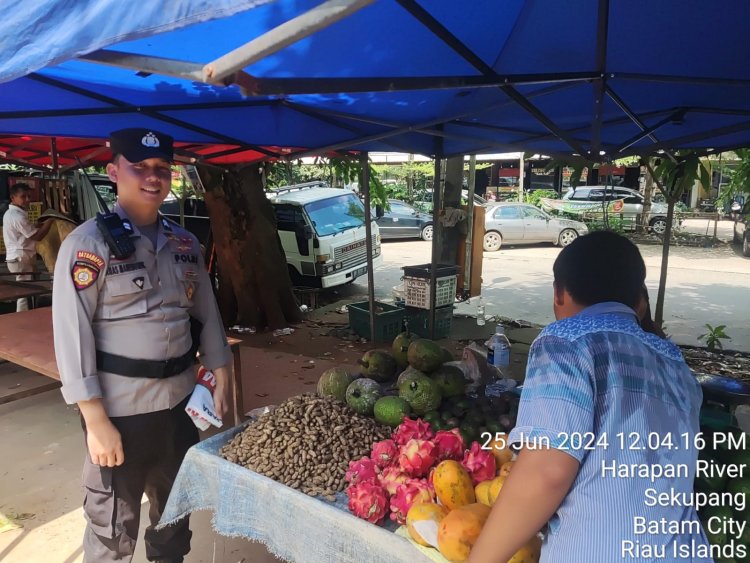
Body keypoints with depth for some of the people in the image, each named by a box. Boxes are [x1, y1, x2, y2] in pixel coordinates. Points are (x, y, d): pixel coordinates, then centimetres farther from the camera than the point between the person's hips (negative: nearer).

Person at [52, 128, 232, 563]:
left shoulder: (185, 242, 4)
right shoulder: (87, 243, -12)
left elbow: (206, 314, 9)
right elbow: (71, 334, -14)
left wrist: (222, 379, 6)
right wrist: (96, 420, -16)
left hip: (181, 400, 5)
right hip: (120, 409, -5)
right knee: (113, 527, 11)